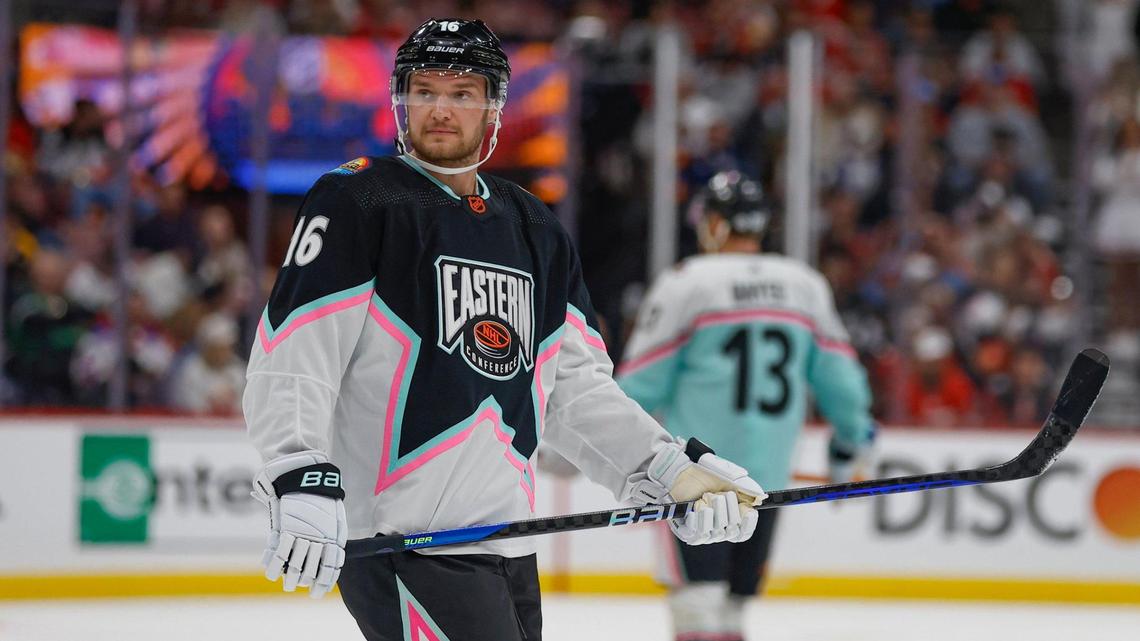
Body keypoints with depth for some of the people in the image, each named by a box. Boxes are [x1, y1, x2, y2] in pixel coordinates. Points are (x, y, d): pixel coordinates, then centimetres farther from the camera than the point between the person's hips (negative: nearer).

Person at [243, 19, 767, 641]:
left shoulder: (537, 233, 17)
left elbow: (577, 389, 18)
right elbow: (289, 358, -12)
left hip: (509, 549, 8)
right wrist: (302, 479, -25)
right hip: (400, 544, -8)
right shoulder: (356, 203, -3)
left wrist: (671, 470, 6)